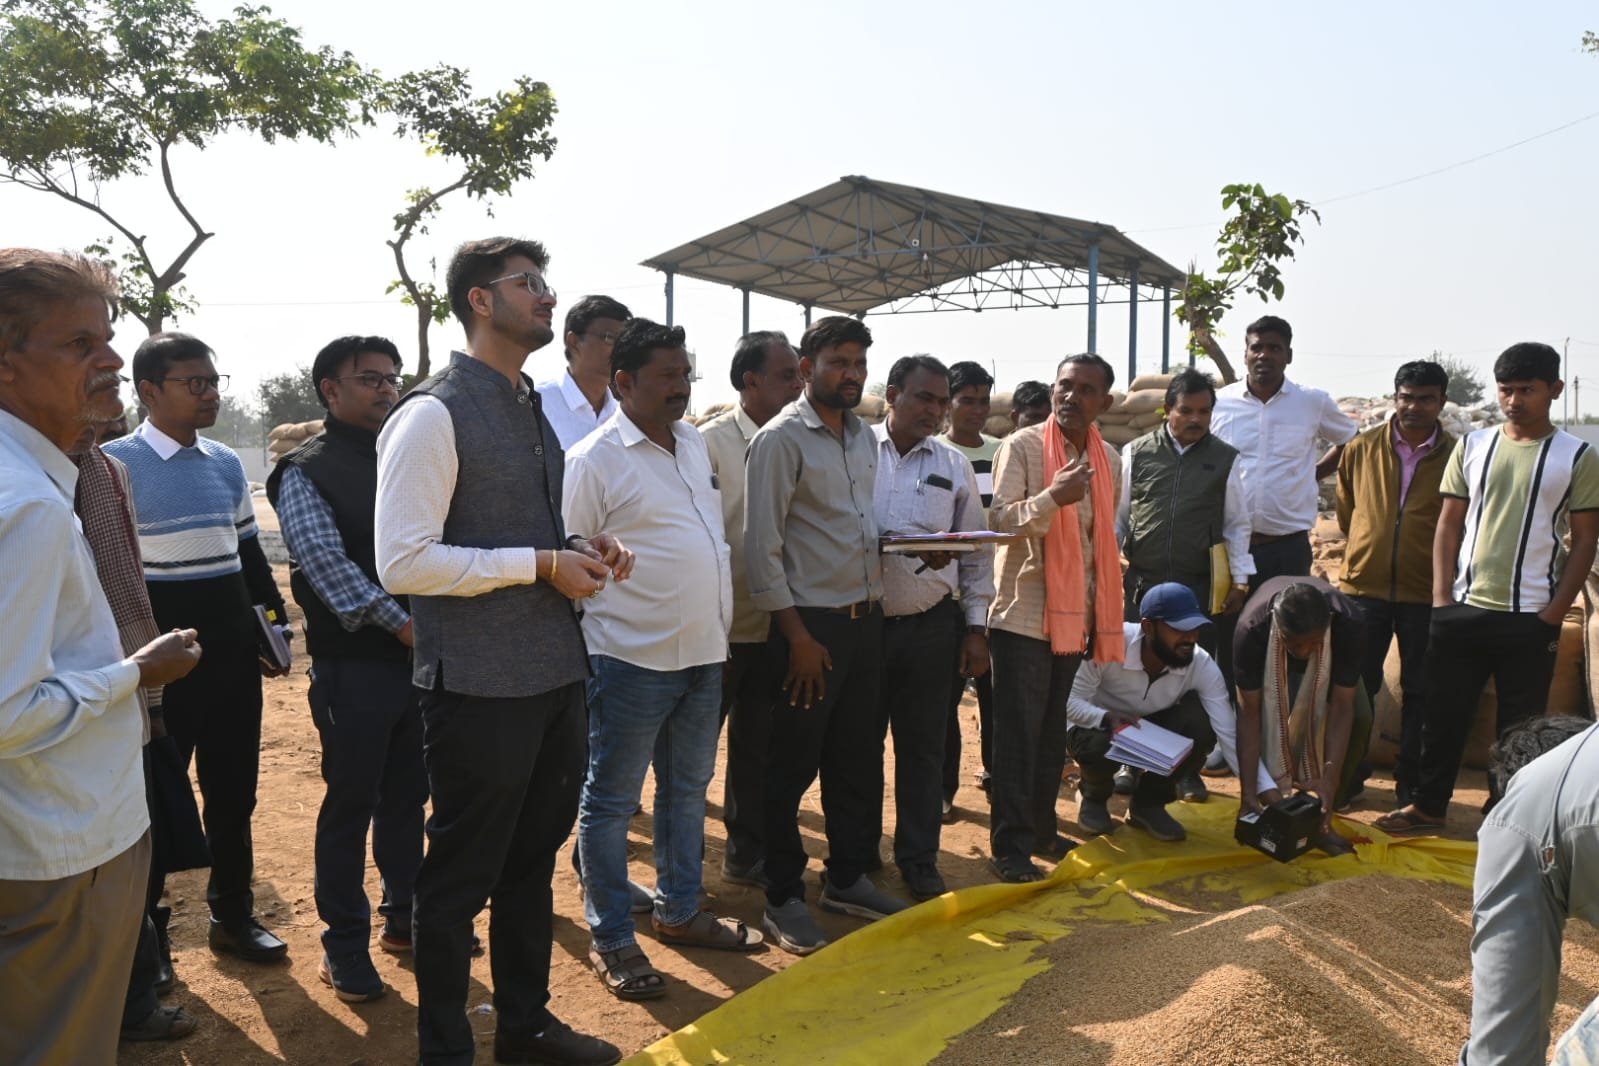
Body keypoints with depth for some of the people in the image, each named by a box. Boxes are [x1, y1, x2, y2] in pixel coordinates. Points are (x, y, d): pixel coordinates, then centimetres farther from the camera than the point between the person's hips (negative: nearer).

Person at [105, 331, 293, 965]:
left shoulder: (226, 463, 9)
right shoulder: (115, 465, -10)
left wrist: (275, 622, 12)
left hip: (233, 655, 6)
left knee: (233, 791, 14)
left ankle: (233, 915, 29)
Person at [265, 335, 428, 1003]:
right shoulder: (305, 472, -5)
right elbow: (330, 566, -16)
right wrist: (405, 625, -19)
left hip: (420, 657, 5)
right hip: (354, 665, -5)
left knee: (407, 796, 16)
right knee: (350, 804, 5)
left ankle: (404, 917, 32)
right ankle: (344, 946, 19)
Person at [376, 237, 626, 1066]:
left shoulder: (532, 409, 13)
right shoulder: (434, 414, -14)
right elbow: (402, 561, -20)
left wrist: (583, 551, 3)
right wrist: (543, 564, -19)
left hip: (556, 674, 9)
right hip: (482, 685, -8)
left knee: (533, 859, 21)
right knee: (462, 872, 8)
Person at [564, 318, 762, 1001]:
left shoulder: (696, 444, 10)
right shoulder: (595, 460, -13)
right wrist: (580, 651, -11)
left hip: (703, 655, 8)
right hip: (632, 661, -8)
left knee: (688, 789, 19)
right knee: (610, 802, 5)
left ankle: (679, 912, 35)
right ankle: (610, 939, 18)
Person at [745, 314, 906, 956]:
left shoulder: (865, 436, 13)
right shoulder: (781, 439, -10)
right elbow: (762, 547, -14)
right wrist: (798, 636, -16)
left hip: (867, 618, 7)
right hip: (811, 622, -7)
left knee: (858, 758, 15)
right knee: (793, 766, 2)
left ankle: (847, 878, 30)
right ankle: (783, 899, 15)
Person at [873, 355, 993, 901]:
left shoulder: (955, 466, 9)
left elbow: (977, 553, 11)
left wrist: (976, 628, 6)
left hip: (931, 625, 2)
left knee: (923, 747, 10)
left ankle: (919, 858, 23)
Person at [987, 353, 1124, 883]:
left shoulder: (1109, 460, 10)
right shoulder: (1022, 447, -8)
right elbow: (1000, 520, -18)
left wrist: (1104, 618, 20)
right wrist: (1052, 497, -35)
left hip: (1075, 616, 6)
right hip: (1023, 614, -6)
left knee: (1053, 731, 15)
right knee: (1017, 734, -3)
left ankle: (1040, 828, 28)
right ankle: (1010, 844, 5)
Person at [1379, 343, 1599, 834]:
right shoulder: (1472, 446, 6)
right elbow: (1449, 525, 8)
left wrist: (1553, 614, -7)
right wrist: (1441, 599, 0)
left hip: (1529, 618, -2)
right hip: (1461, 609, 3)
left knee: (1520, 727, 7)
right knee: (1444, 714, 9)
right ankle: (1428, 804, 23)